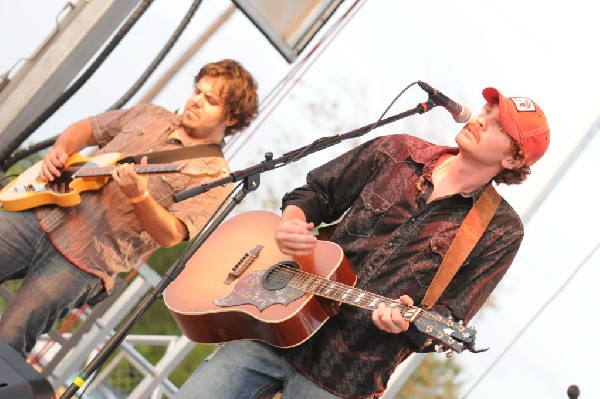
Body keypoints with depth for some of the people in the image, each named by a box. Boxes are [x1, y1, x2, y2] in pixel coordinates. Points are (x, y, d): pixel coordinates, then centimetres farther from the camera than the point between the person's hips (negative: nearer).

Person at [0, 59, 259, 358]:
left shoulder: (214, 175, -2)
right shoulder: (150, 115, 16)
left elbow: (171, 236, -11)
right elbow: (86, 128, 24)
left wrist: (139, 196, -27)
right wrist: (59, 150, 3)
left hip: (85, 262, -5)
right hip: (44, 214, 5)